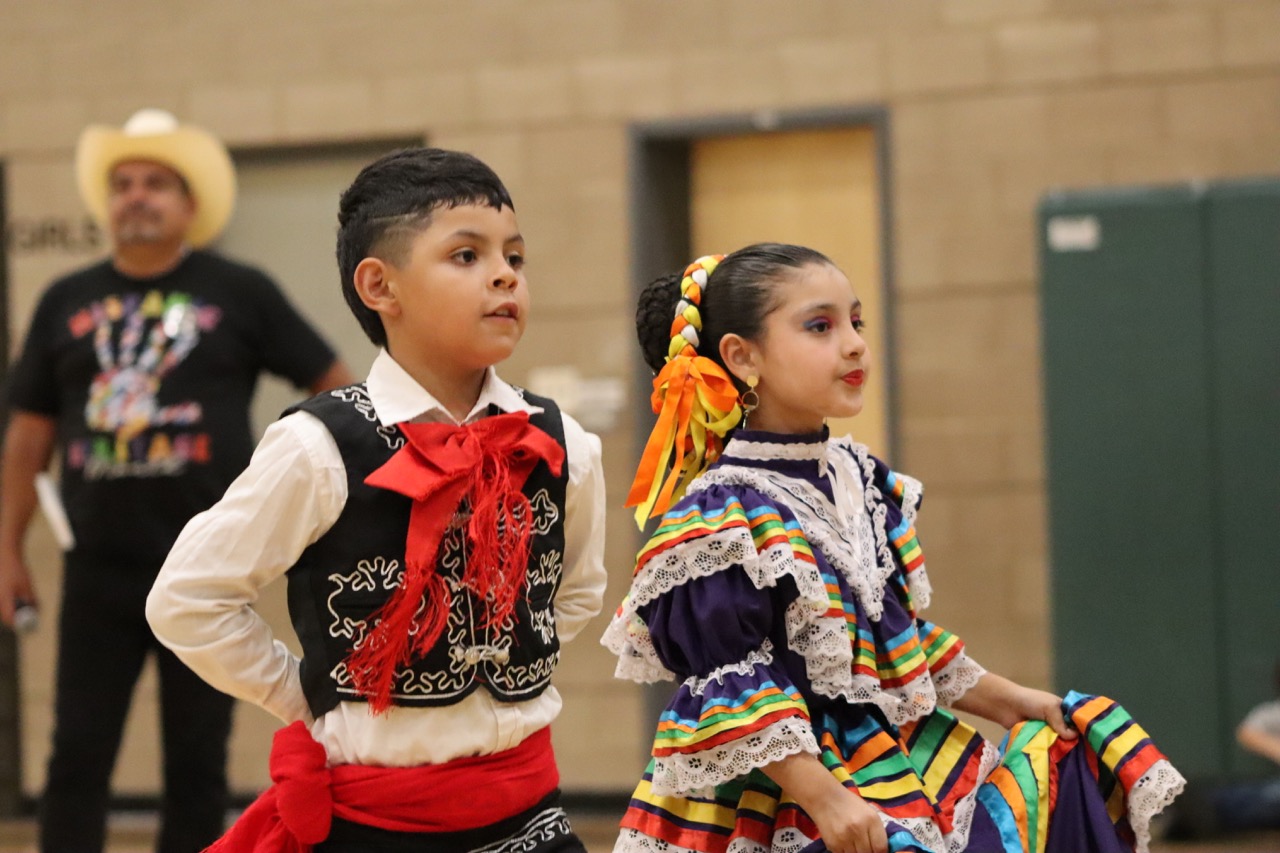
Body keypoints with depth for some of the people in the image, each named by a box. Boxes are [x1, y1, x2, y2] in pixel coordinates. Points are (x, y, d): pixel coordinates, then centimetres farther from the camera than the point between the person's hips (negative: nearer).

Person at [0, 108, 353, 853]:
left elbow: (338, 387, 4)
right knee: (77, 758, 0)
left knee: (197, 765, 5)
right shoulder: (67, 304, 7)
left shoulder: (239, 294, 1)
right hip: (98, 572, 2)